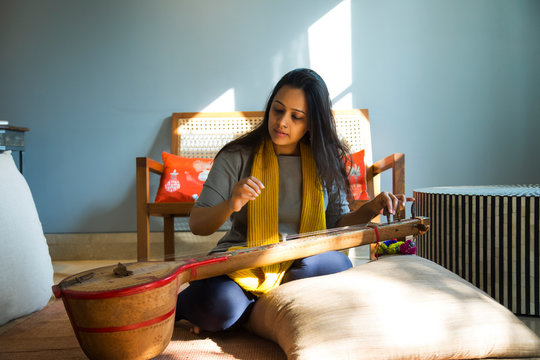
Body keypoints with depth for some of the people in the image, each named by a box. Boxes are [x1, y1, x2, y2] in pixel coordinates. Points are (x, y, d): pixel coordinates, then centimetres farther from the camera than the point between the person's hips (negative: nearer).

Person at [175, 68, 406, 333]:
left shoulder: (325, 162, 4)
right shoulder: (238, 156, -5)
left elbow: (337, 223, 12)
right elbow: (197, 225, -6)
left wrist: (372, 208, -7)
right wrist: (230, 205, -27)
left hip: (301, 267, 3)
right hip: (241, 264, -3)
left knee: (339, 266, -29)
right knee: (217, 309, -34)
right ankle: (178, 304, 3)